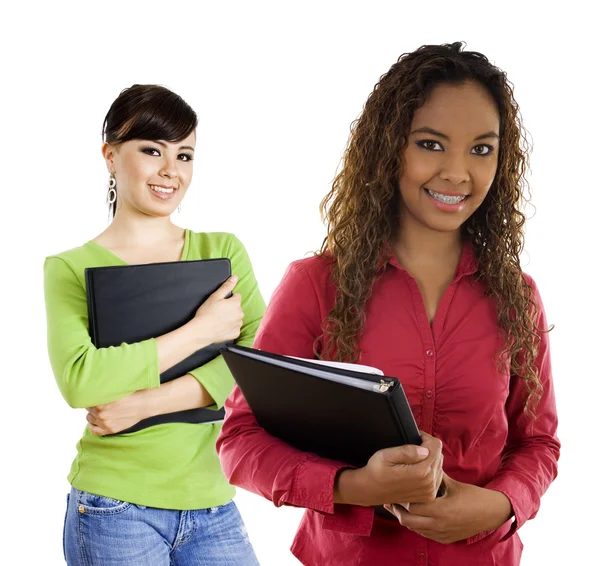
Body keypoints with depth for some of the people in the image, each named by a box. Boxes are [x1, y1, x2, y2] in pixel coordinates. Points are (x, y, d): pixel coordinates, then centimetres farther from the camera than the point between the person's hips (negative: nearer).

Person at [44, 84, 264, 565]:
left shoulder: (223, 251, 7)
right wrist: (201, 331, -14)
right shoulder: (71, 269, 0)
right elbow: (79, 380, -16)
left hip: (212, 504, 3)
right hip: (113, 505, -2)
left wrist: (146, 403, -16)